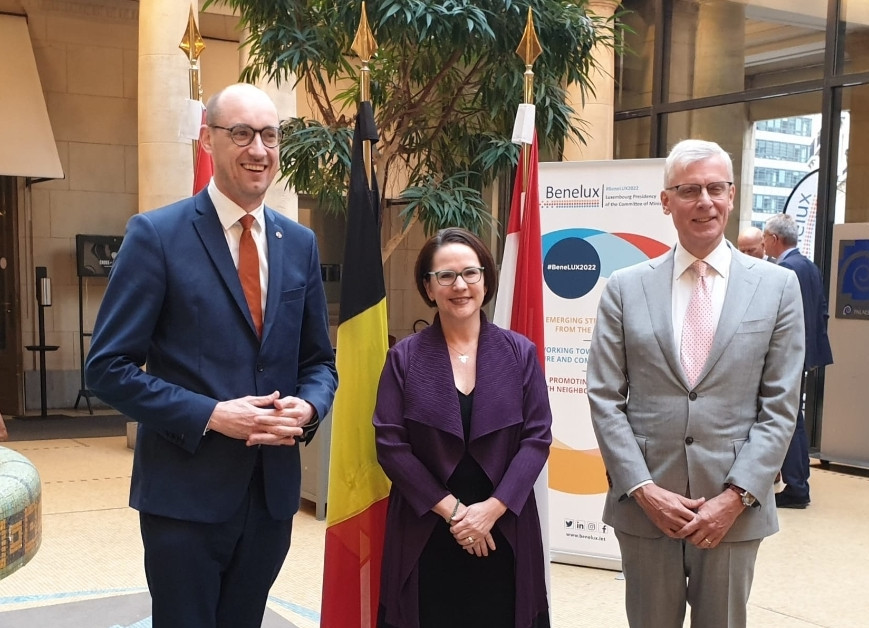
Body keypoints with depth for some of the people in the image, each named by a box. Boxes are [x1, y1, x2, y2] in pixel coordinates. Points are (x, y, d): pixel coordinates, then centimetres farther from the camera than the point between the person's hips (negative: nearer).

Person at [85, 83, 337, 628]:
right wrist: (210, 415, -19)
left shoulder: (301, 243, 6)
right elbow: (108, 368, -10)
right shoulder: (156, 235, -8)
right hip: (186, 493, -4)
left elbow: (319, 359, 13)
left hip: (273, 492, 5)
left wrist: (308, 408, -9)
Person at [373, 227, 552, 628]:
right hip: (424, 531, -1)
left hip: (504, 529, 1)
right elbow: (389, 443, -6)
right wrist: (451, 509, -12)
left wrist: (492, 508, -13)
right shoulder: (405, 357, -1)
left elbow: (538, 437, -2)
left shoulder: (520, 353, 2)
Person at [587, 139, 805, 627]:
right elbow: (605, 399, -1)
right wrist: (644, 490, -9)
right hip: (644, 505, 0)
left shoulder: (777, 286, 2)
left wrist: (736, 497, -10)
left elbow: (780, 407, -1)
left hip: (735, 509, 0)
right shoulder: (625, 288, 2)